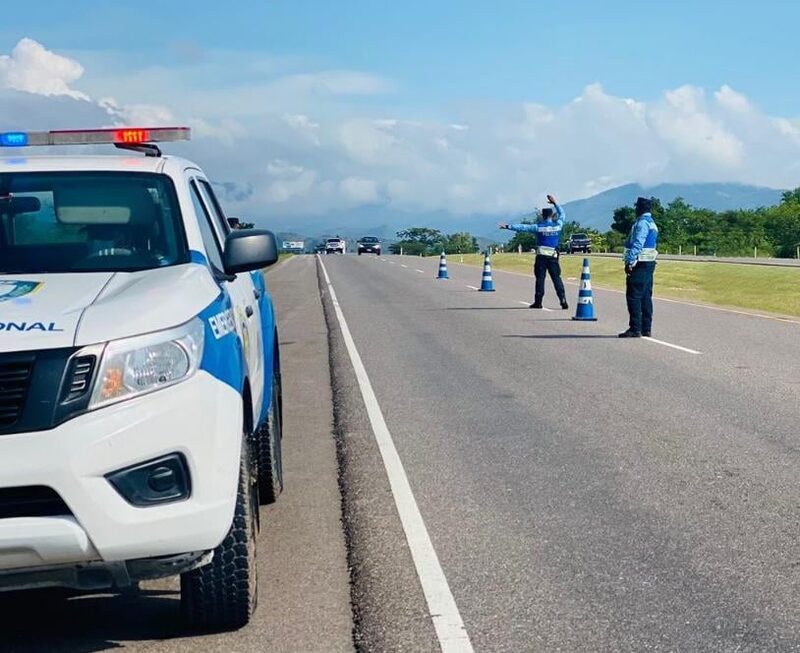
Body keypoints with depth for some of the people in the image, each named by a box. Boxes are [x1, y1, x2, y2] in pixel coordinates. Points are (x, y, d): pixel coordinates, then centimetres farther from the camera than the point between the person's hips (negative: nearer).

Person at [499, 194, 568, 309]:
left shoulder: (538, 227, -3)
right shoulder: (558, 225, 3)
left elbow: (522, 227, -5)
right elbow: (562, 214, 22)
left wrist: (508, 226, -1)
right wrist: (555, 203, 29)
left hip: (541, 256, -1)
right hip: (553, 256, 2)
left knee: (540, 278, 2)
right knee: (557, 278, 1)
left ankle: (538, 302, 2)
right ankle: (563, 300, -8)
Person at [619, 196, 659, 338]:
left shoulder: (642, 223, -13)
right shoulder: (652, 223, 20)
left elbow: (637, 244, -22)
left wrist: (630, 262, -24)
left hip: (640, 264, -10)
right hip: (649, 263, 10)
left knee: (634, 296, -9)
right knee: (645, 297, 11)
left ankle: (635, 329, -10)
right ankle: (646, 329, 12)